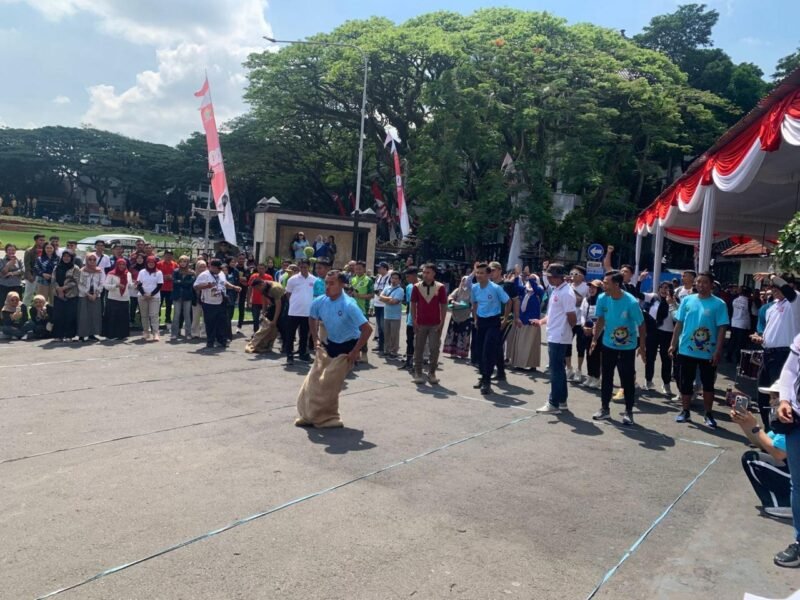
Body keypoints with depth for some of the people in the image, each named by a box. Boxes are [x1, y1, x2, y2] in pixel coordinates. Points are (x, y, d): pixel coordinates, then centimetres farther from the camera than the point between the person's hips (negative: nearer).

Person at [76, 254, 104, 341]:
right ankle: (81, 335, 1)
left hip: (96, 296, 2)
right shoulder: (82, 271, 0)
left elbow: (101, 284, 2)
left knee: (95, 315, 2)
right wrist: (88, 294, -10)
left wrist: (95, 294, -8)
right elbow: (80, 285, -3)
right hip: (83, 296, -2)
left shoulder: (100, 271, 6)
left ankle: (91, 334, 9)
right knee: (83, 315, -3)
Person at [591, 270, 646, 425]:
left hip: (627, 347, -4)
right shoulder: (602, 298, -11)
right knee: (606, 378, 11)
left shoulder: (631, 302, -23)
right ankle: (604, 408, 24)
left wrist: (642, 347, -11)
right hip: (608, 345, 4)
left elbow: (641, 325, -13)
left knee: (628, 380, 2)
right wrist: (595, 340, 3)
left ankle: (628, 412, 16)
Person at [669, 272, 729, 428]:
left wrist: (718, 351, -12)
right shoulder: (687, 300, 2)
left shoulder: (719, 304, -6)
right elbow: (679, 324, 6)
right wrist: (673, 344, 3)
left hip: (708, 352, -2)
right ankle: (685, 411, 22)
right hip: (686, 350, 2)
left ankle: (708, 414, 21)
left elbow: (721, 329, -7)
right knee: (685, 383, 9)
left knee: (708, 384, 7)